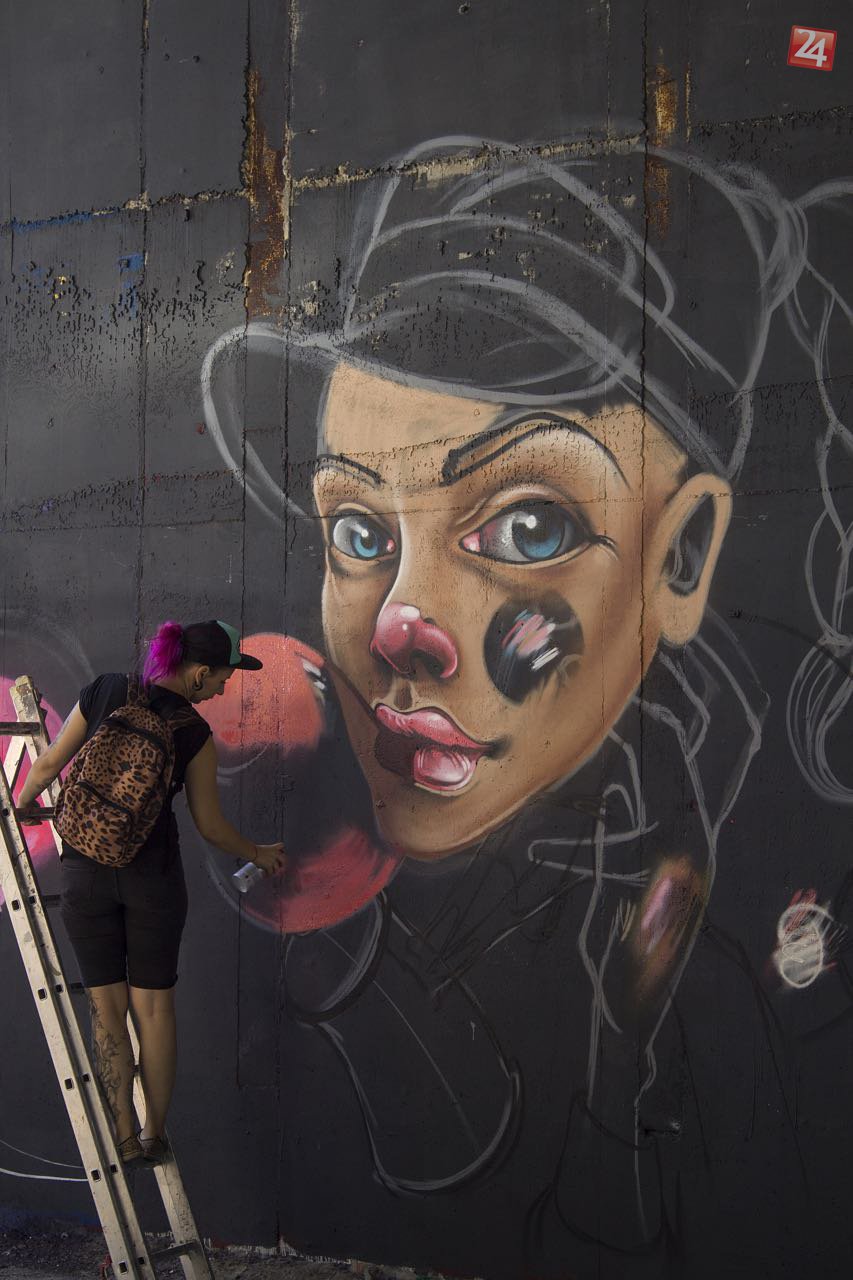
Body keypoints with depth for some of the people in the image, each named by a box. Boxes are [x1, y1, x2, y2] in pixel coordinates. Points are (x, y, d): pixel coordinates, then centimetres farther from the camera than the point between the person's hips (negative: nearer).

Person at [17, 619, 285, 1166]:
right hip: (153, 871, -1)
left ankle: (125, 1135, 10)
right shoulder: (195, 734, -6)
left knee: (107, 1003, 9)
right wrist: (259, 854, 19)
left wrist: (24, 802, 23)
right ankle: (155, 1134, 17)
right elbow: (211, 826, 1)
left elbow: (48, 765, 2)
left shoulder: (105, 691, -3)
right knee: (154, 1004, 10)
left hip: (87, 868, 2)